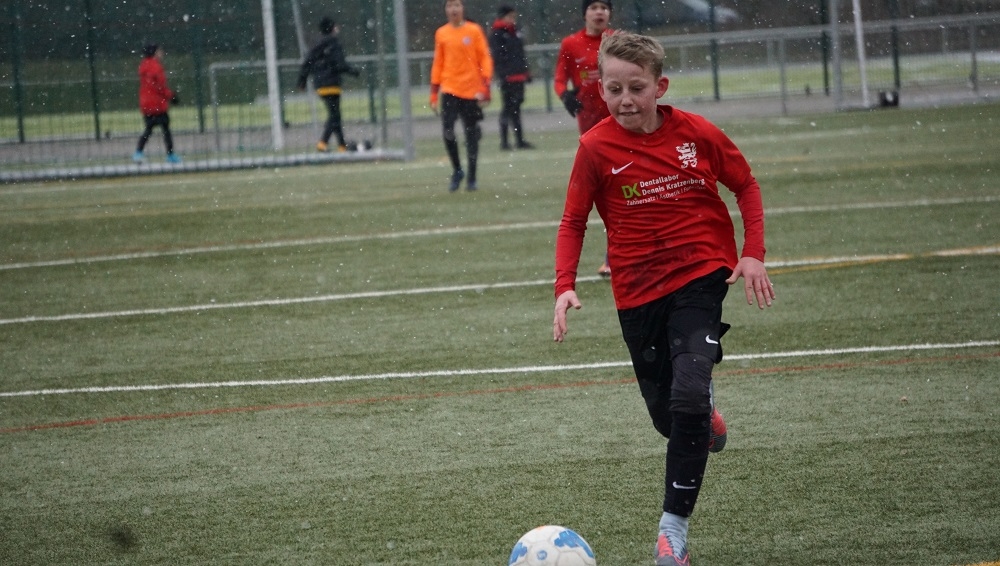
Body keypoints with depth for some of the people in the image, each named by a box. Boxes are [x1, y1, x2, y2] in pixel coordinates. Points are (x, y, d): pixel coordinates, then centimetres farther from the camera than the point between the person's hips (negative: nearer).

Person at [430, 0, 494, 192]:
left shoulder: (474, 31, 0)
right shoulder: (441, 34, 6)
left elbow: (485, 59, -1)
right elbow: (438, 64, 11)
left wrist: (485, 88, -10)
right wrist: (434, 95, 8)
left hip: (472, 91, -1)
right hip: (449, 90, 1)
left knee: (471, 136, 3)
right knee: (447, 131, -13)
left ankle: (472, 178, 15)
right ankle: (457, 170, 8)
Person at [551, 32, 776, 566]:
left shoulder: (696, 133, -6)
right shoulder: (596, 147, -7)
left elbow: (746, 186, 8)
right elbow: (573, 222, 0)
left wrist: (753, 253, -3)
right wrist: (565, 287, -13)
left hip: (702, 277, -2)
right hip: (638, 291, 2)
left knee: (688, 396, -20)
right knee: (666, 414, 9)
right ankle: (705, 415, 48)